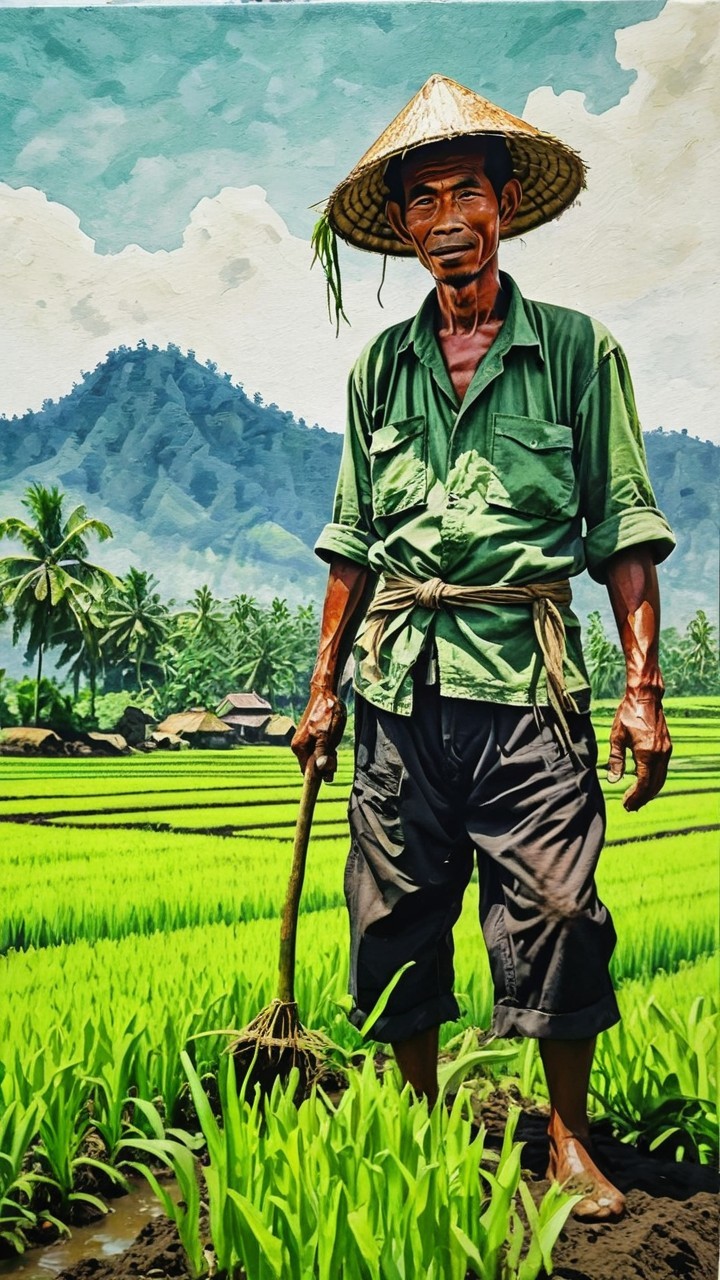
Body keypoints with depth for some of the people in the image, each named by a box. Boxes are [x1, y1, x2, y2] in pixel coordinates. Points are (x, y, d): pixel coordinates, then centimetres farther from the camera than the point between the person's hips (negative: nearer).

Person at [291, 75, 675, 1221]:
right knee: (395, 915, 7)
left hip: (527, 668, -3)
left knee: (558, 911, -4)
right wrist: (323, 687, 11)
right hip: (400, 675, 3)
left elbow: (626, 527, 2)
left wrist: (643, 689, -7)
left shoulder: (577, 348, 5)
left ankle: (568, 1137, 17)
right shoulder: (381, 366, 13)